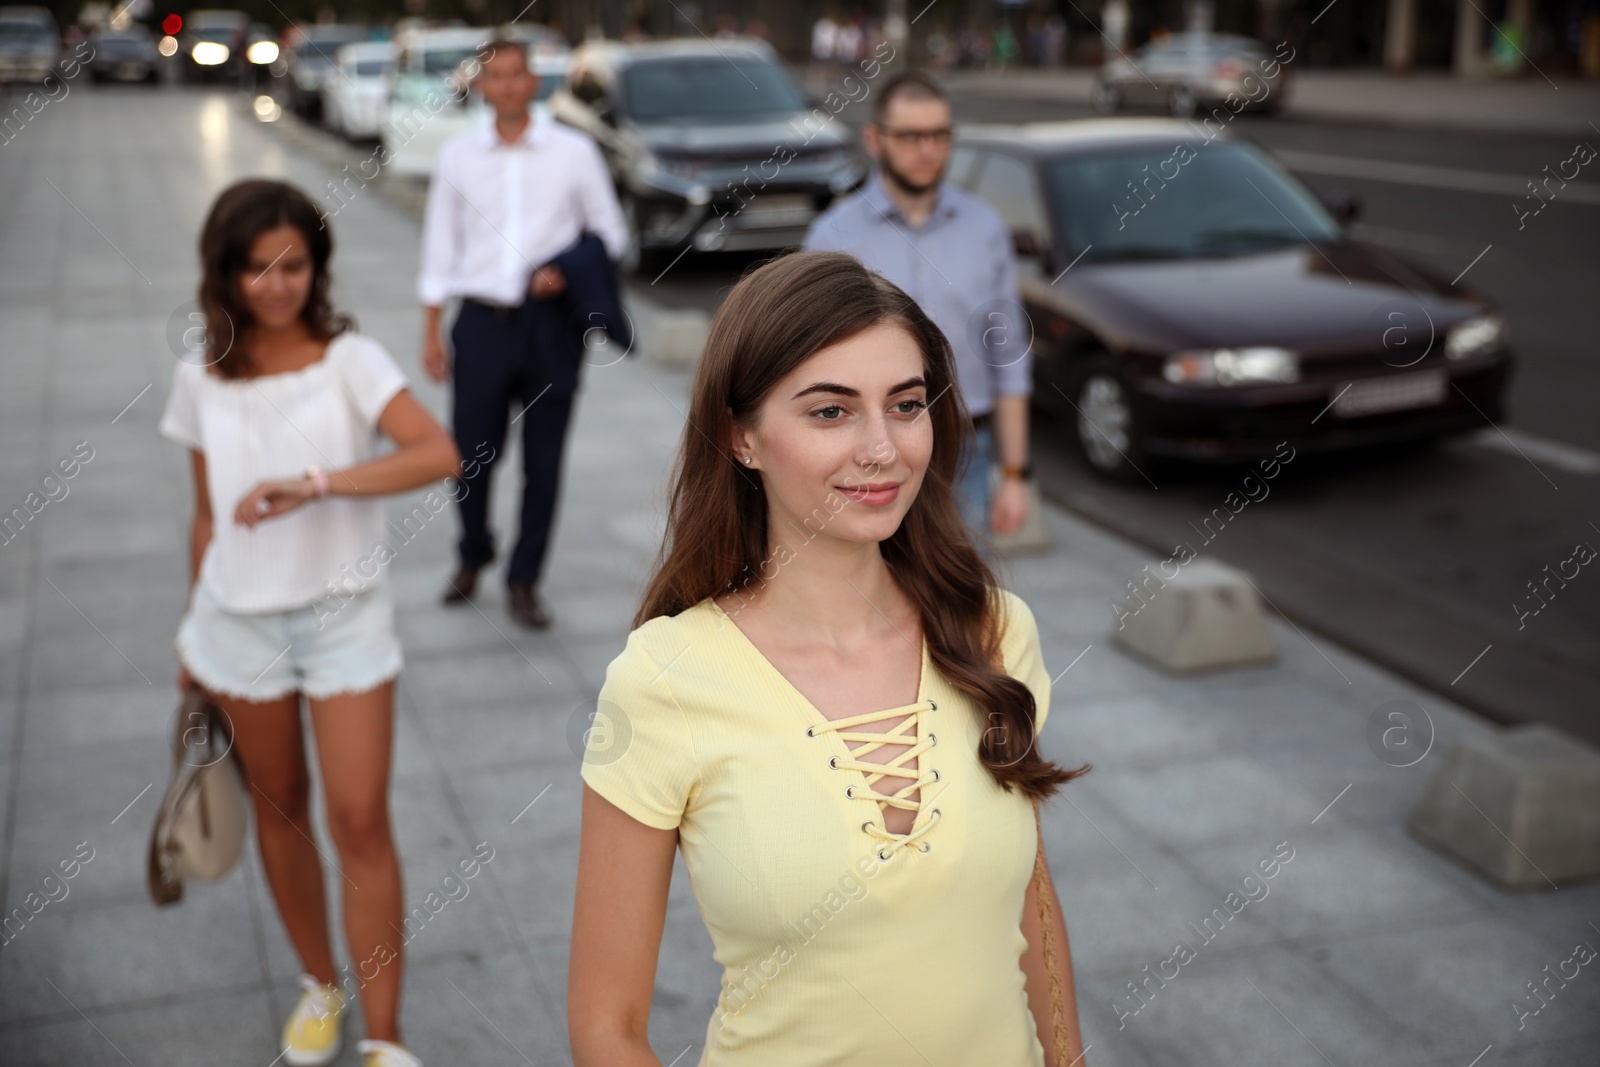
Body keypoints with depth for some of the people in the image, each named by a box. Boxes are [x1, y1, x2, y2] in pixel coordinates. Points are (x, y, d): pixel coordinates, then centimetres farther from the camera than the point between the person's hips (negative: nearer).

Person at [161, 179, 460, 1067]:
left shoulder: (349, 360, -8)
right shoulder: (202, 380, 2)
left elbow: (439, 453, -23)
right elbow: (208, 517, 10)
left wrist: (314, 483, -31)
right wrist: (192, 634, 14)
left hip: (346, 613, -3)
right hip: (242, 620, 3)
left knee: (361, 821, -4)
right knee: (280, 807, 14)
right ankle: (319, 986, 35)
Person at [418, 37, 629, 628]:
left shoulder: (574, 152, -1)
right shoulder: (458, 155, 6)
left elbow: (610, 231, 5)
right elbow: (441, 245, 10)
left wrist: (569, 273, -13)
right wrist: (432, 332, 8)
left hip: (551, 323, -1)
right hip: (483, 320, 1)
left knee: (543, 462, 4)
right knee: (471, 454, 7)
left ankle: (524, 579, 21)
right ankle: (473, 556, 35)